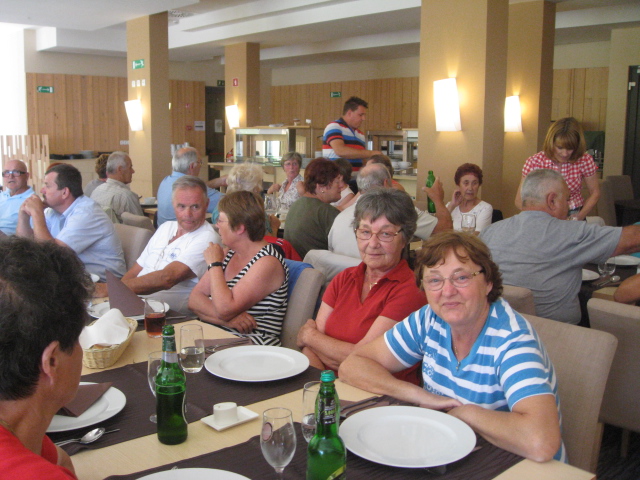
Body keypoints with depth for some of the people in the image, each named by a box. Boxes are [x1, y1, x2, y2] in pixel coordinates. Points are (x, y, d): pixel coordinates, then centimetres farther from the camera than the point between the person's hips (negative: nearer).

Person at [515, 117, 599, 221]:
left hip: (574, 217, 3)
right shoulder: (534, 163, -13)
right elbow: (520, 201, -8)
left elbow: (595, 193, 7)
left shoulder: (585, 161, -7)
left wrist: (579, 217, -8)